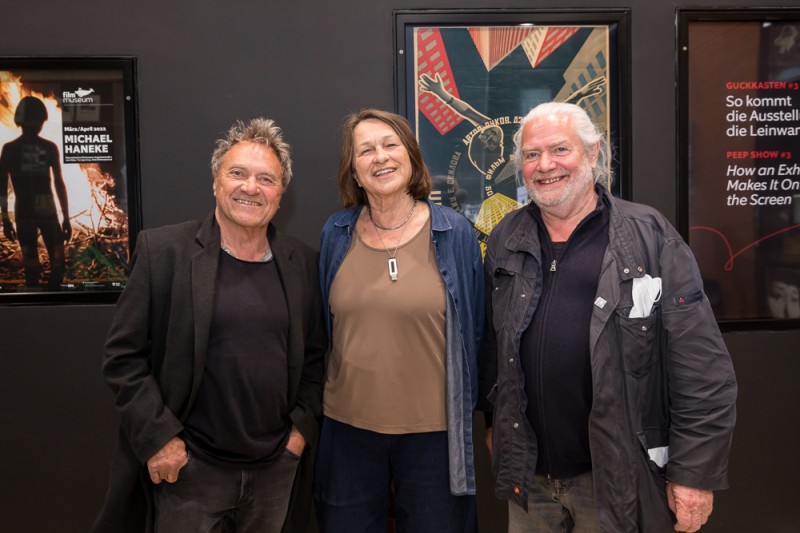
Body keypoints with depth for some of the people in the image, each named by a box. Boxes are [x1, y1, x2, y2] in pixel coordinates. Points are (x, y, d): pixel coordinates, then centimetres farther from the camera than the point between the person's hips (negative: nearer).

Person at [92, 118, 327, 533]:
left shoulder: (302, 262, 2)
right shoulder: (162, 250, -8)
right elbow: (122, 355, -7)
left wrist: (303, 425, 1)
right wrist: (158, 437, -11)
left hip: (277, 468, 4)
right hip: (188, 469, -3)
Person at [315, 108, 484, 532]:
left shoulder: (454, 232, -8)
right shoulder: (336, 234, -1)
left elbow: (472, 330, -1)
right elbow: (323, 327, 9)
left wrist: (468, 411, 3)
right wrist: (322, 402, 12)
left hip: (433, 426, -2)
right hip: (348, 424, 2)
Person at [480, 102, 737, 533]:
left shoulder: (650, 238, -9)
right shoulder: (505, 241, 4)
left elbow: (702, 370, -10)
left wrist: (696, 472, -11)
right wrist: (496, 424, 12)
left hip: (618, 479, -3)